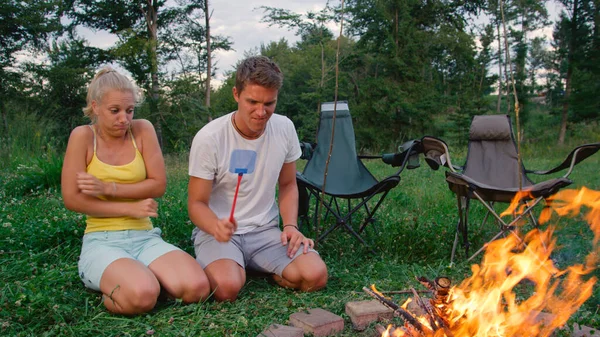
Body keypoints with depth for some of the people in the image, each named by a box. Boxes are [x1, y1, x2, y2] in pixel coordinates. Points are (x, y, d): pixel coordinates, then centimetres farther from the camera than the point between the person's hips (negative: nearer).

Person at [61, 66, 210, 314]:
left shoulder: (142, 130, 4)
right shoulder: (83, 136, -1)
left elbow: (158, 185, -1)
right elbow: (72, 199, -7)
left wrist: (109, 188, -11)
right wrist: (131, 208, -9)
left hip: (145, 238, 3)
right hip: (102, 241, -2)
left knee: (197, 288, -23)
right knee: (142, 295, -33)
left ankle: (142, 275, 5)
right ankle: (112, 288, 1)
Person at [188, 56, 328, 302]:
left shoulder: (285, 129, -3)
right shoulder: (209, 138, -15)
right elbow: (197, 203, -10)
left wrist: (291, 225, -6)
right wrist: (216, 226, -33)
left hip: (265, 230, 4)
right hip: (217, 230, -3)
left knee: (316, 276, -20)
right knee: (228, 287, -33)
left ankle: (256, 268, 9)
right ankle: (217, 265, 4)